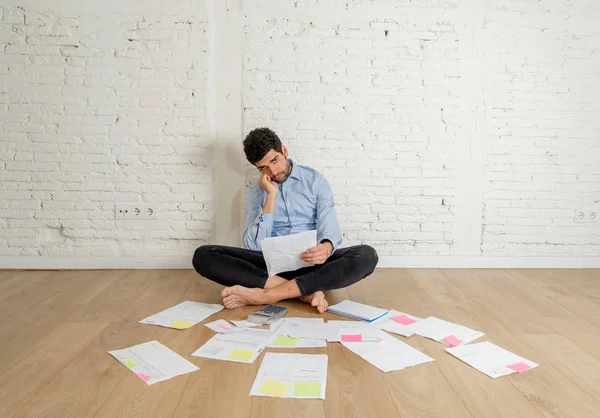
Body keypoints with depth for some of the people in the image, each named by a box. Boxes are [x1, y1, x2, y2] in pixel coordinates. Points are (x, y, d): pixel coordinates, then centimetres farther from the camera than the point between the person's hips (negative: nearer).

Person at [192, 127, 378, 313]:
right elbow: (253, 246, -6)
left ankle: (264, 295, -32)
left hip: (310, 262, 0)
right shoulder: (254, 192, 7)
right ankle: (306, 291, -27)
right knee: (204, 255, -22)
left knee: (366, 255, -30)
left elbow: (329, 226, -6)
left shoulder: (315, 180, 5)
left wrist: (327, 248, -30)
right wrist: (271, 196, -10)